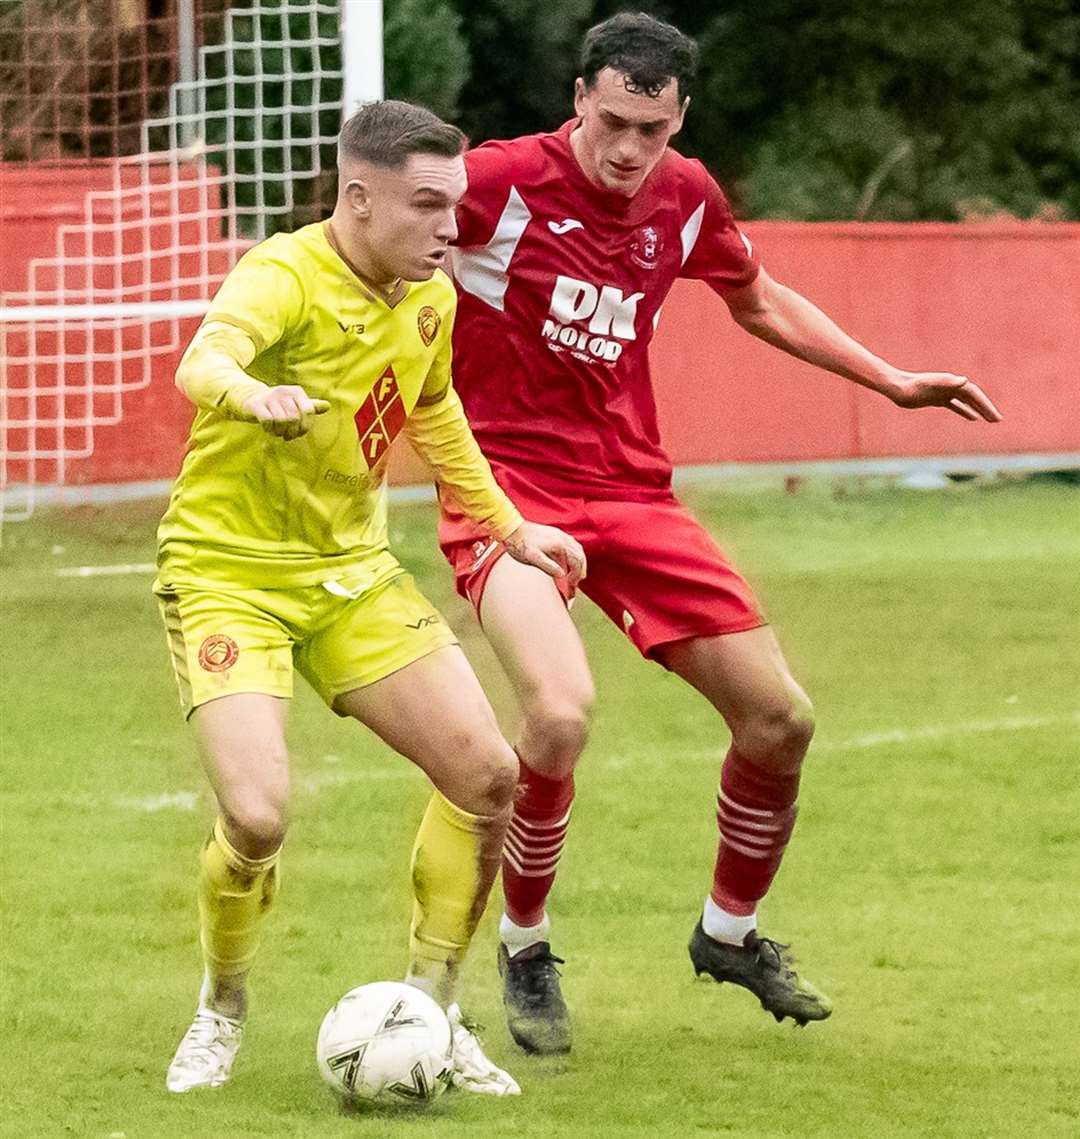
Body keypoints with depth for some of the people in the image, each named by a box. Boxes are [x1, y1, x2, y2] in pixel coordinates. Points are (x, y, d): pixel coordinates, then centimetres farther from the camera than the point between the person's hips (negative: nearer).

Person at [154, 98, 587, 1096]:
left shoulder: (430, 297, 0)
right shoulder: (284, 278, -23)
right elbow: (204, 360, -46)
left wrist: (510, 526, 22)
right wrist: (252, 394, -69)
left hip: (350, 573, 7)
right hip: (228, 573, -7)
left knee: (487, 773, -3)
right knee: (257, 817, -22)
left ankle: (430, 1010, 15)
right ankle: (223, 1012, 9)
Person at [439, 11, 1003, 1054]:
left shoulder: (686, 198, 3)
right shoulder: (500, 183, -15)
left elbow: (760, 303, 22)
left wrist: (891, 381, 22)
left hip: (629, 489, 6)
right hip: (503, 481, -6)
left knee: (779, 720, 3)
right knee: (560, 712, -30)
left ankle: (729, 933, 30)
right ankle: (524, 951, -4)